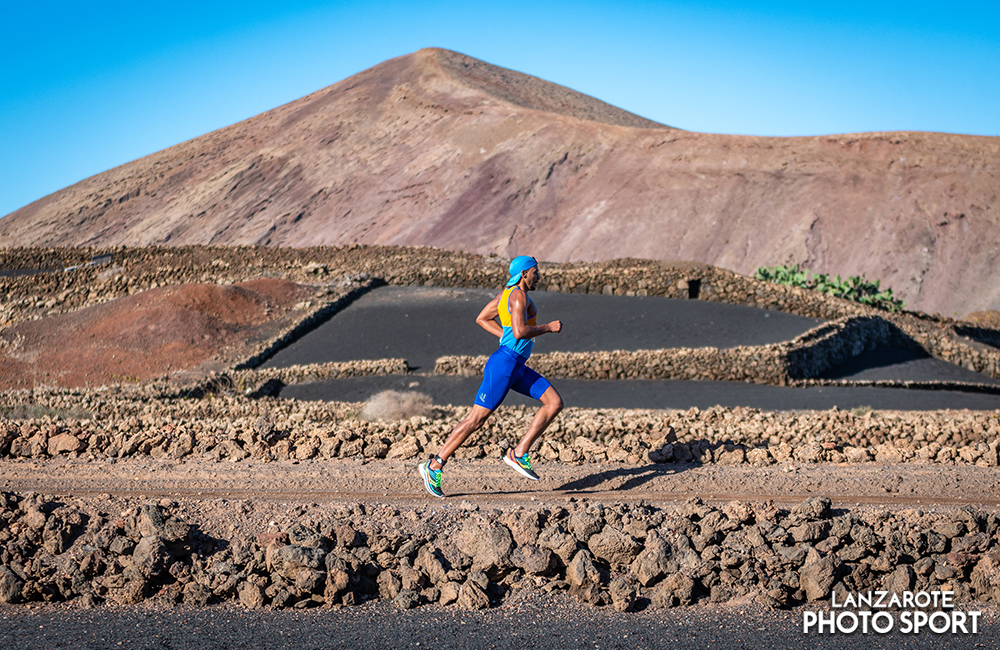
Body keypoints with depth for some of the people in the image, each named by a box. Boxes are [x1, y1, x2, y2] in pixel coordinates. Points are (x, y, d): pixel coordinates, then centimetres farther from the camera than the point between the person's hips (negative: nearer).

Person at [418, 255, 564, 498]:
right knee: (476, 419, -6)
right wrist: (548, 327, -14)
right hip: (504, 365, -10)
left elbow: (482, 319, 20)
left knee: (555, 403, 3)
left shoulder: (506, 293, 14)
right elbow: (520, 331, -27)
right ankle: (433, 466, 1)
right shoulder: (519, 296, -14)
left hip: (517, 368, 10)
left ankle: (519, 454, 2)